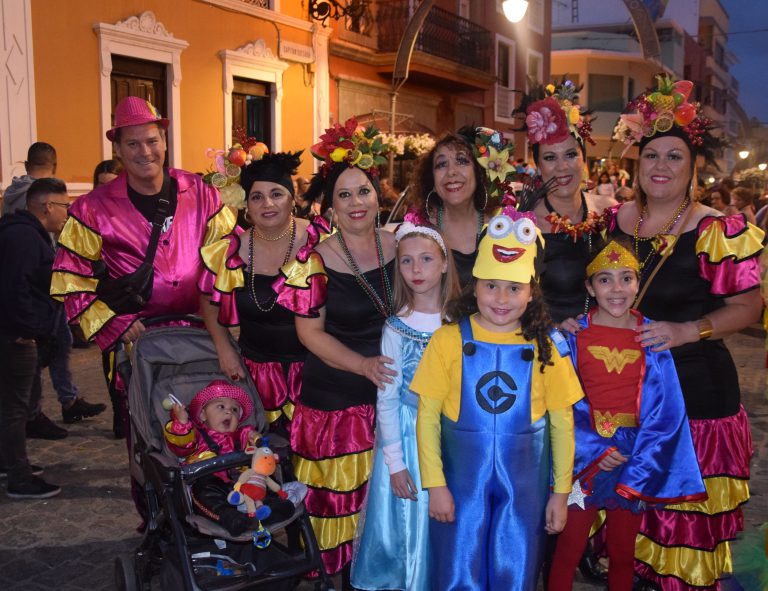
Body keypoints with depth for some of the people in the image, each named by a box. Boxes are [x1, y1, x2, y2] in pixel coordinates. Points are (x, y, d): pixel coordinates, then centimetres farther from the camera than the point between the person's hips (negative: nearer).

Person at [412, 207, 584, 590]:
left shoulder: (545, 347, -3)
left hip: (525, 485, 1)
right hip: (461, 480, -1)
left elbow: (562, 425, 2)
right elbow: (427, 417, -5)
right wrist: (435, 484, -7)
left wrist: (561, 493, 4)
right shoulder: (449, 341, -8)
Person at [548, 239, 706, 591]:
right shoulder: (574, 335, -6)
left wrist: (637, 470, -11)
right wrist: (594, 450, -16)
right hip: (583, 453, -2)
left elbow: (665, 411, -3)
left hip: (633, 456, 2)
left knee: (622, 554, 16)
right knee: (569, 549, 6)